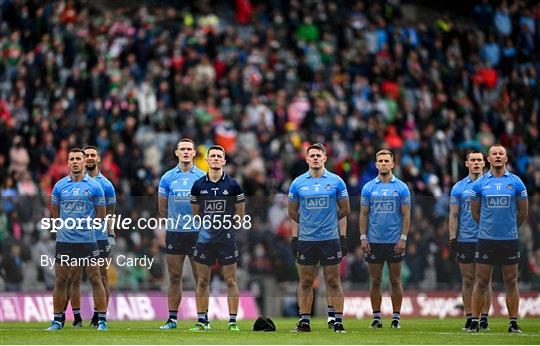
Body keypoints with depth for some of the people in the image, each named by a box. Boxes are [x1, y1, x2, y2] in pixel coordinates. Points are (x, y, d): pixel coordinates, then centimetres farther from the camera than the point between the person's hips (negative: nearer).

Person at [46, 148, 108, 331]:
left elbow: (101, 215, 6)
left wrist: (86, 226, 5)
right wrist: (67, 227, 11)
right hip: (64, 240, 2)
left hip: (87, 240, -2)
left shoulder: (94, 186, 0)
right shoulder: (60, 186, 5)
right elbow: (55, 213, 14)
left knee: (95, 279, -2)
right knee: (60, 281, 5)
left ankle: (102, 320, 3)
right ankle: (57, 320, 13)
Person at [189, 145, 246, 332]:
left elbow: (240, 215, 7)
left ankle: (233, 321, 4)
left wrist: (226, 225, 4)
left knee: (231, 281, 0)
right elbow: (195, 213, 13)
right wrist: (204, 226, 5)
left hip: (227, 239, -2)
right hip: (204, 239, 2)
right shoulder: (198, 185, 4)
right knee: (202, 281, 4)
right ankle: (202, 321, 11)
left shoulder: (233, 185, -1)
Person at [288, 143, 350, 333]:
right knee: (306, 282, 5)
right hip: (305, 240, 2)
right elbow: (292, 212, 13)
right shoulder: (298, 183, 5)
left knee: (333, 281, 0)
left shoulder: (336, 181, 1)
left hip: (330, 239, -1)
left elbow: (345, 210, 8)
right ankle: (304, 321, 11)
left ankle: (338, 321, 2)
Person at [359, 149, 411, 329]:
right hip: (374, 242, 1)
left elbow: (406, 215, 1)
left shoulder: (401, 187, 2)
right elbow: (364, 214, 6)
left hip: (394, 242, -1)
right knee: (375, 281, 4)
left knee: (395, 280, 2)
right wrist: (363, 237, -2)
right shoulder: (368, 187, 5)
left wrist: (403, 238, -7)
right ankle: (376, 317, 9)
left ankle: (396, 317, 7)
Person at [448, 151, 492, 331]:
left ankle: (484, 318, 4)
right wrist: (452, 238, -2)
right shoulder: (459, 187, 6)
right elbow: (453, 215, 7)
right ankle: (469, 318, 6)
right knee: (468, 280, 2)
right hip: (465, 241, 1)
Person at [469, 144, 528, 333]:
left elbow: (523, 213, 10)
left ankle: (513, 323, 9)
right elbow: (474, 212, 12)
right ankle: (474, 322, 5)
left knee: (511, 282, 4)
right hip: (486, 240, 0)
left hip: (510, 240, 0)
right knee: (481, 282, 1)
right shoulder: (479, 183, 2)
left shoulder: (516, 182, 1)